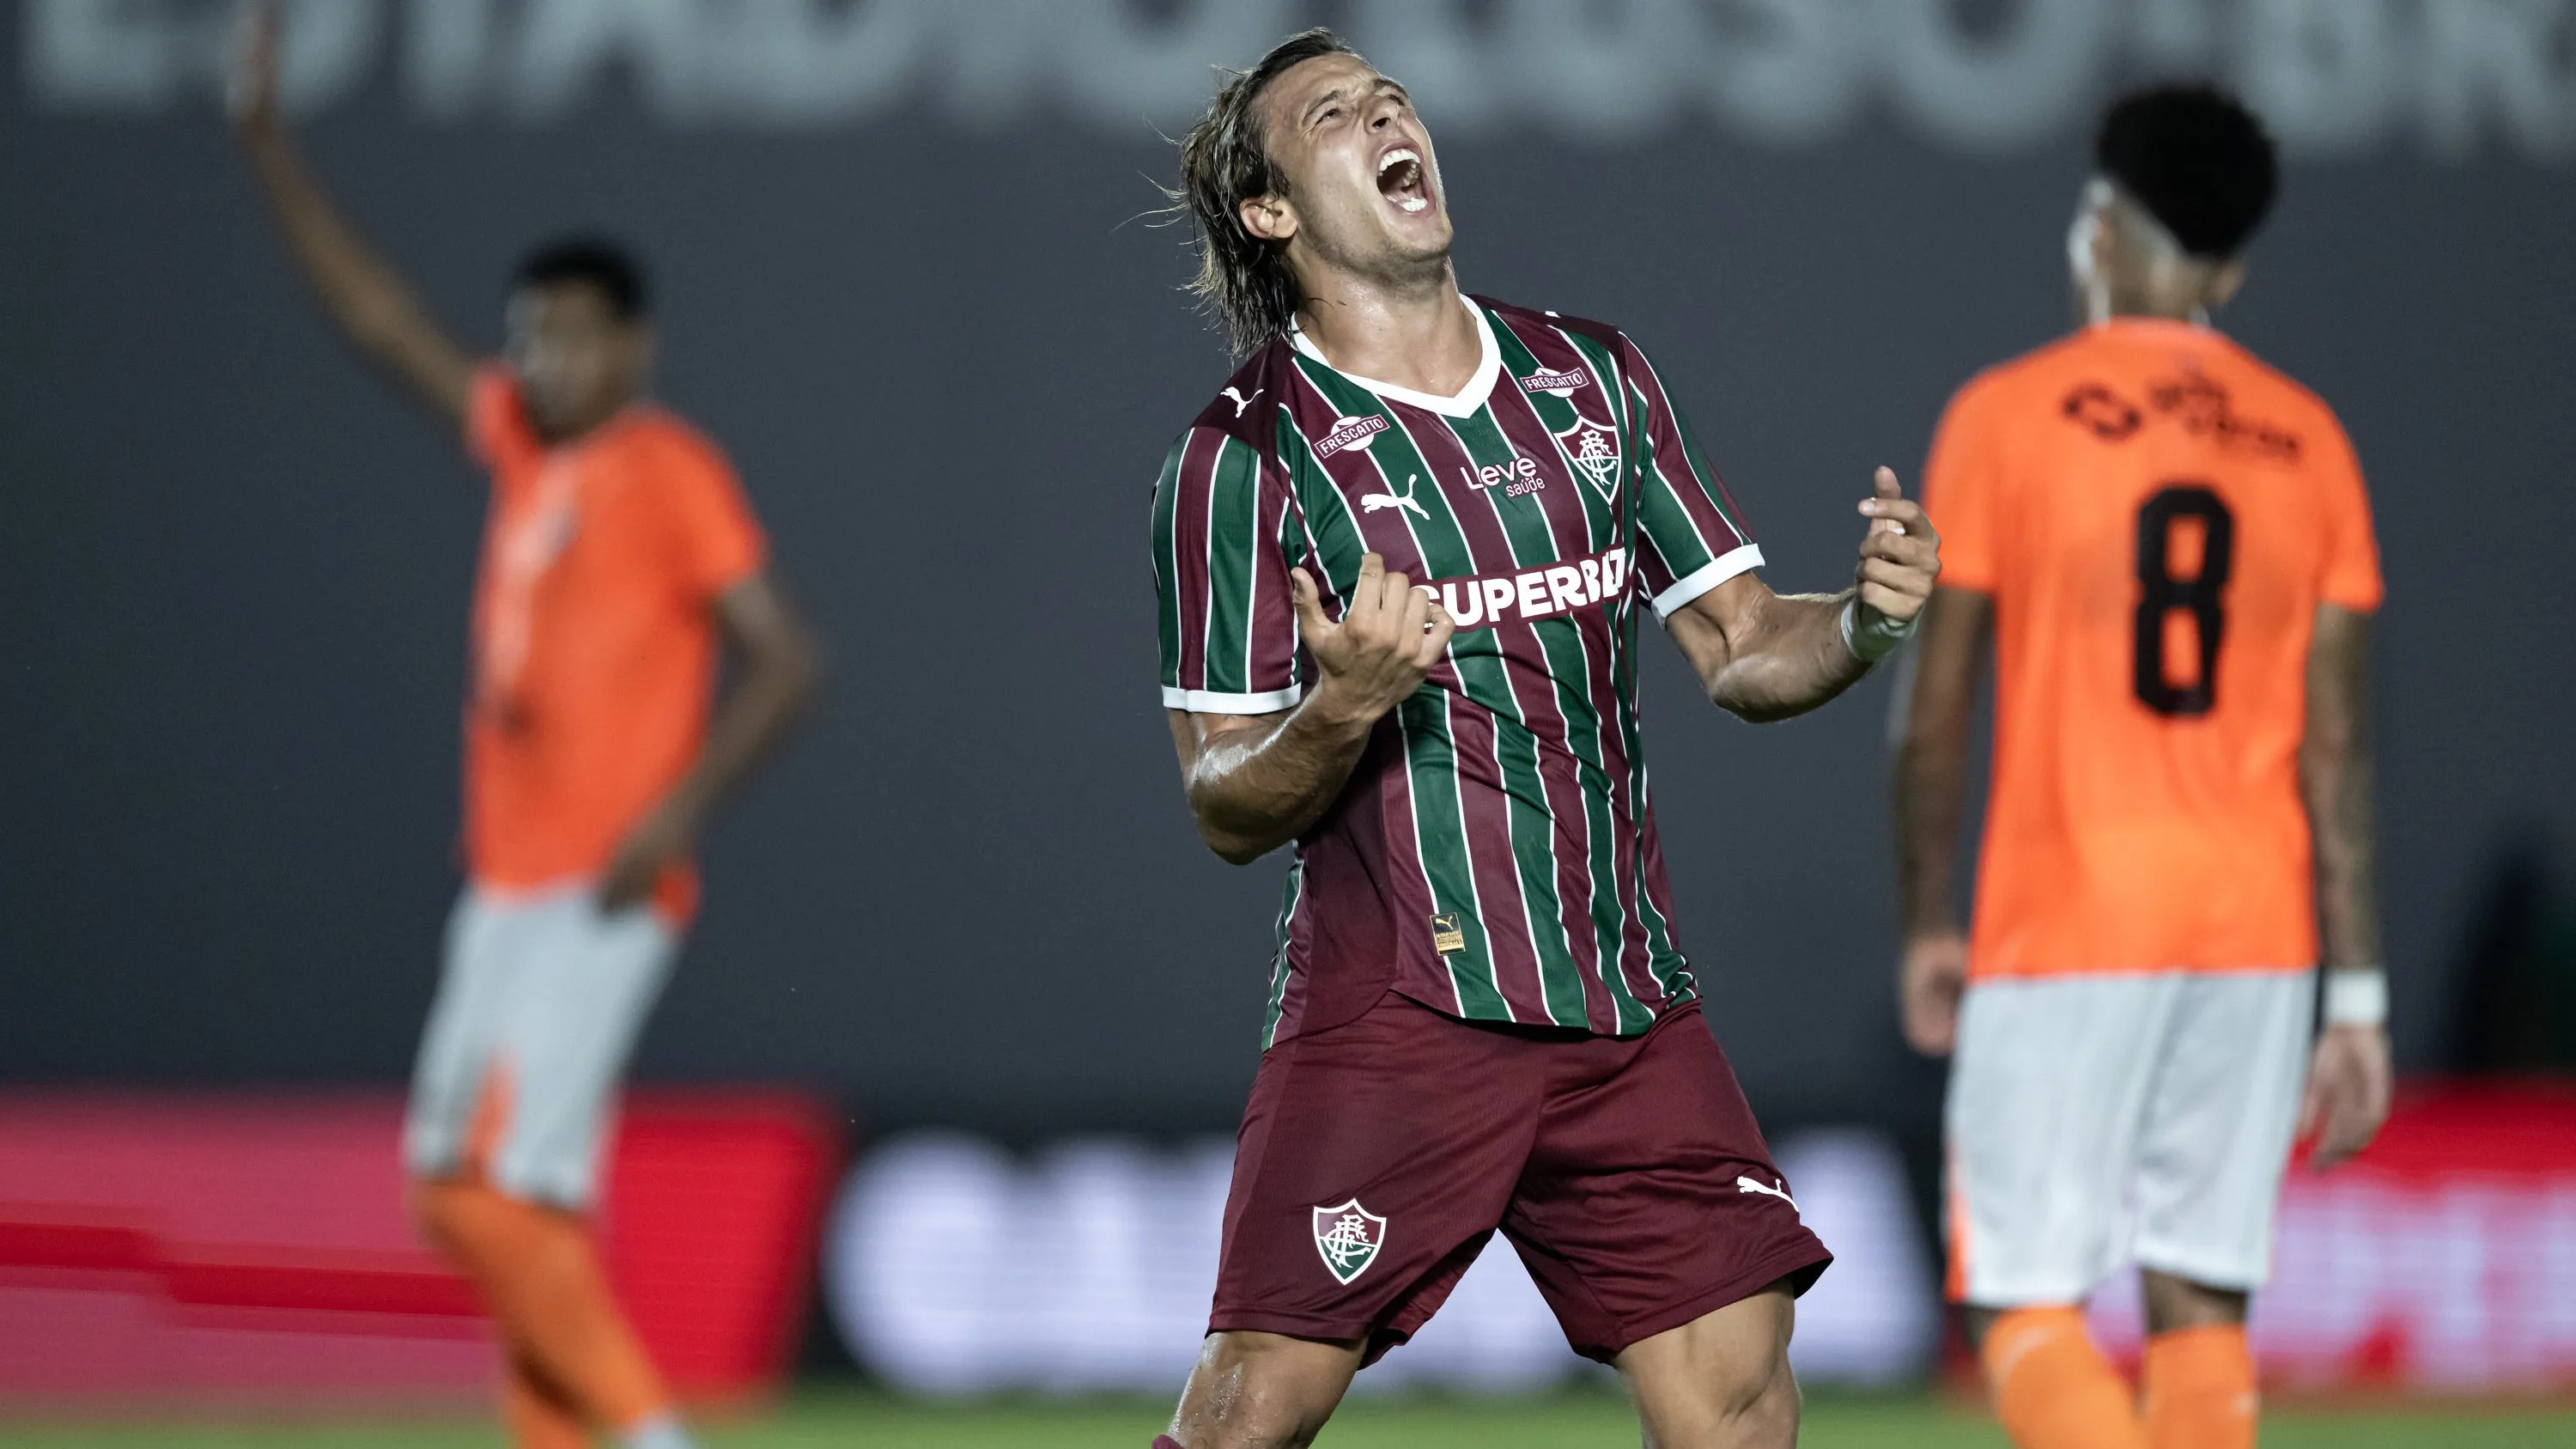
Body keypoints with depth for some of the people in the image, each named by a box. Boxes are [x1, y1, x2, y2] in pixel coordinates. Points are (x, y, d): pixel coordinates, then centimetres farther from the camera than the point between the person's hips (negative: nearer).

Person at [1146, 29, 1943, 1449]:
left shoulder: (1592, 377, 12)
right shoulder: (1243, 456, -3)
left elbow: (1737, 648, 16)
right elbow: (1227, 811, -3)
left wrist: (1863, 619, -6)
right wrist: (1344, 706, -23)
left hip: (1628, 1011, 5)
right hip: (1391, 1004, -4)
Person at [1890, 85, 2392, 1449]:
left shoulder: (2005, 416, -3)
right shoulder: (2306, 442, 6)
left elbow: (1934, 710, -2)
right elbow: (2339, 742, 3)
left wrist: (1925, 924, 10)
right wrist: (2356, 994, 4)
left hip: (2064, 926, -4)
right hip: (2258, 928, 4)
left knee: (2026, 1303, -2)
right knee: (2201, 1306, 9)